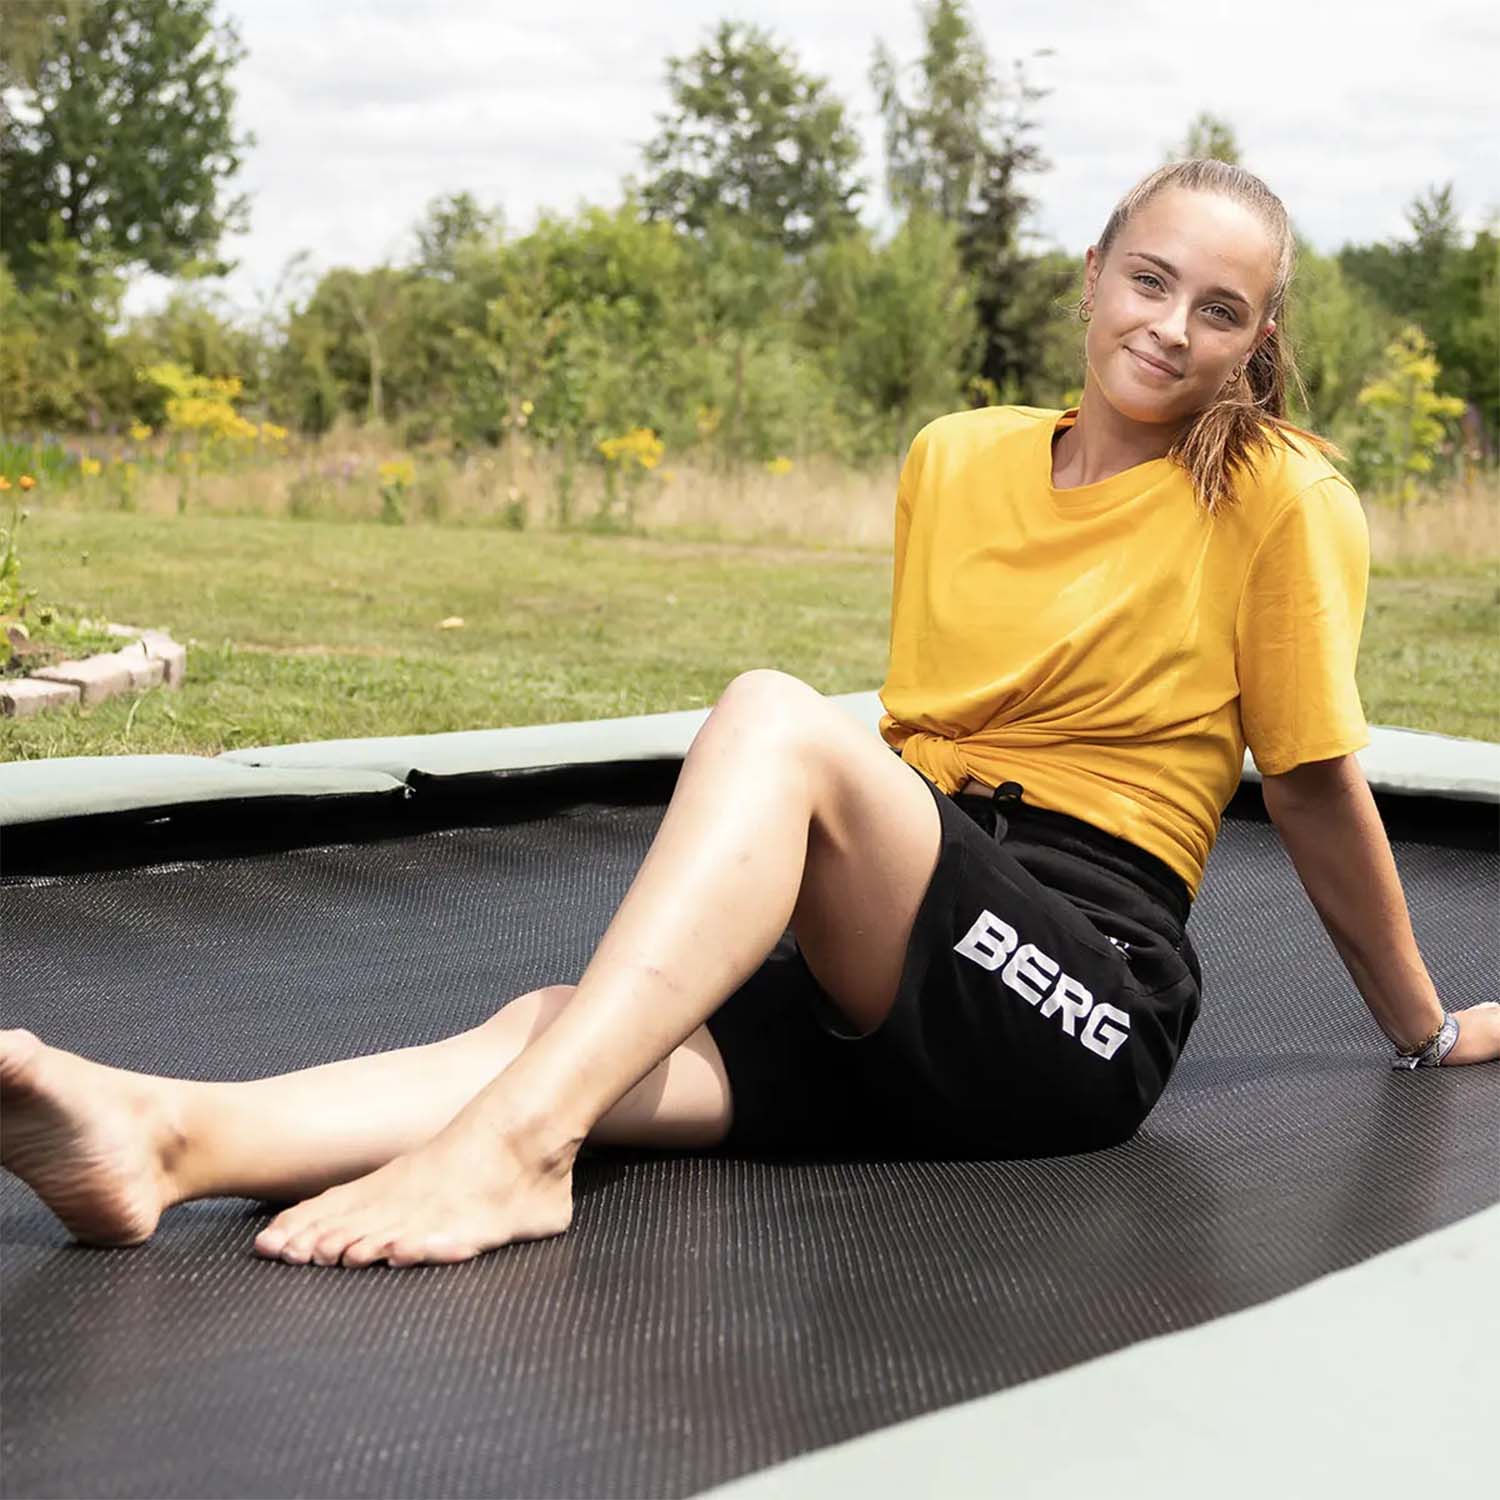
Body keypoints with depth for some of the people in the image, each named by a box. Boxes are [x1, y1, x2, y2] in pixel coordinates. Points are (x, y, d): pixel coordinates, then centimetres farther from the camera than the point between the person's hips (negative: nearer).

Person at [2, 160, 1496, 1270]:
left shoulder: (1276, 500, -1)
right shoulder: (956, 460, 15)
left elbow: (1314, 782, 6)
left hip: (1093, 992, -5)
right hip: (900, 983, 5)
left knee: (776, 713, -30)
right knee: (563, 1021, -23)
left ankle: (511, 1144, -46)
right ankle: (168, 1136, -47)